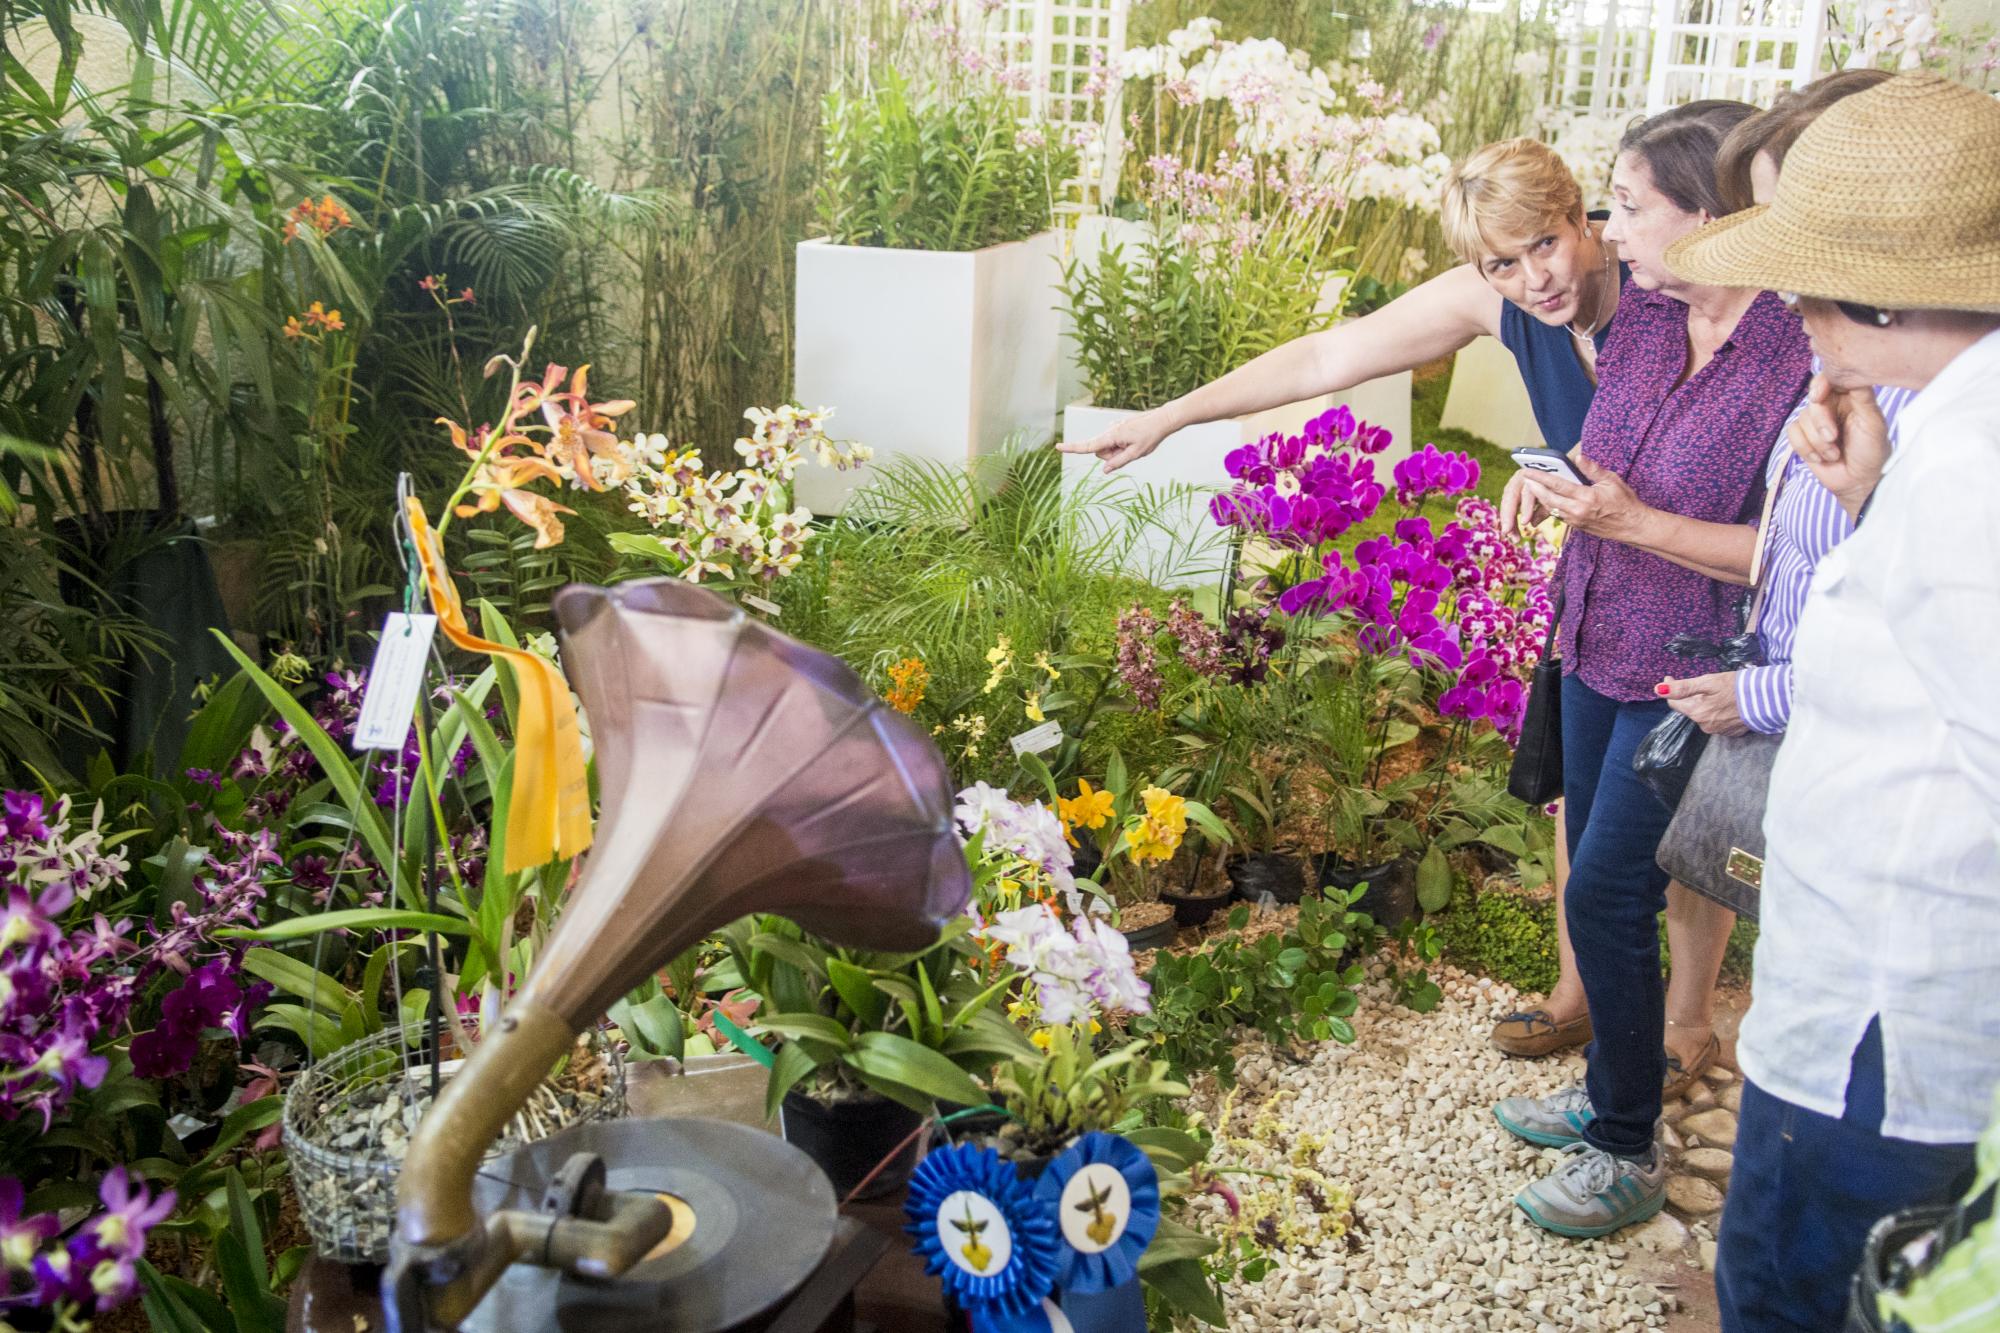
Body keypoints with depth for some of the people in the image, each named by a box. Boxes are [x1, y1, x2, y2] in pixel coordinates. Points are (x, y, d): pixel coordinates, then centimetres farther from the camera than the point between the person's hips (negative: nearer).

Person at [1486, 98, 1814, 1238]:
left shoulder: (1801, 359, -22)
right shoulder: (1644, 319, 1)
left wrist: (1631, 520, -26)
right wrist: (1557, 480, -2)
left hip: (1688, 677, -8)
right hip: (1601, 649, 8)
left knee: (1607, 895, -3)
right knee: (1603, 889, 18)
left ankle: (1630, 1153, 16)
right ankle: (1610, 1092, 38)